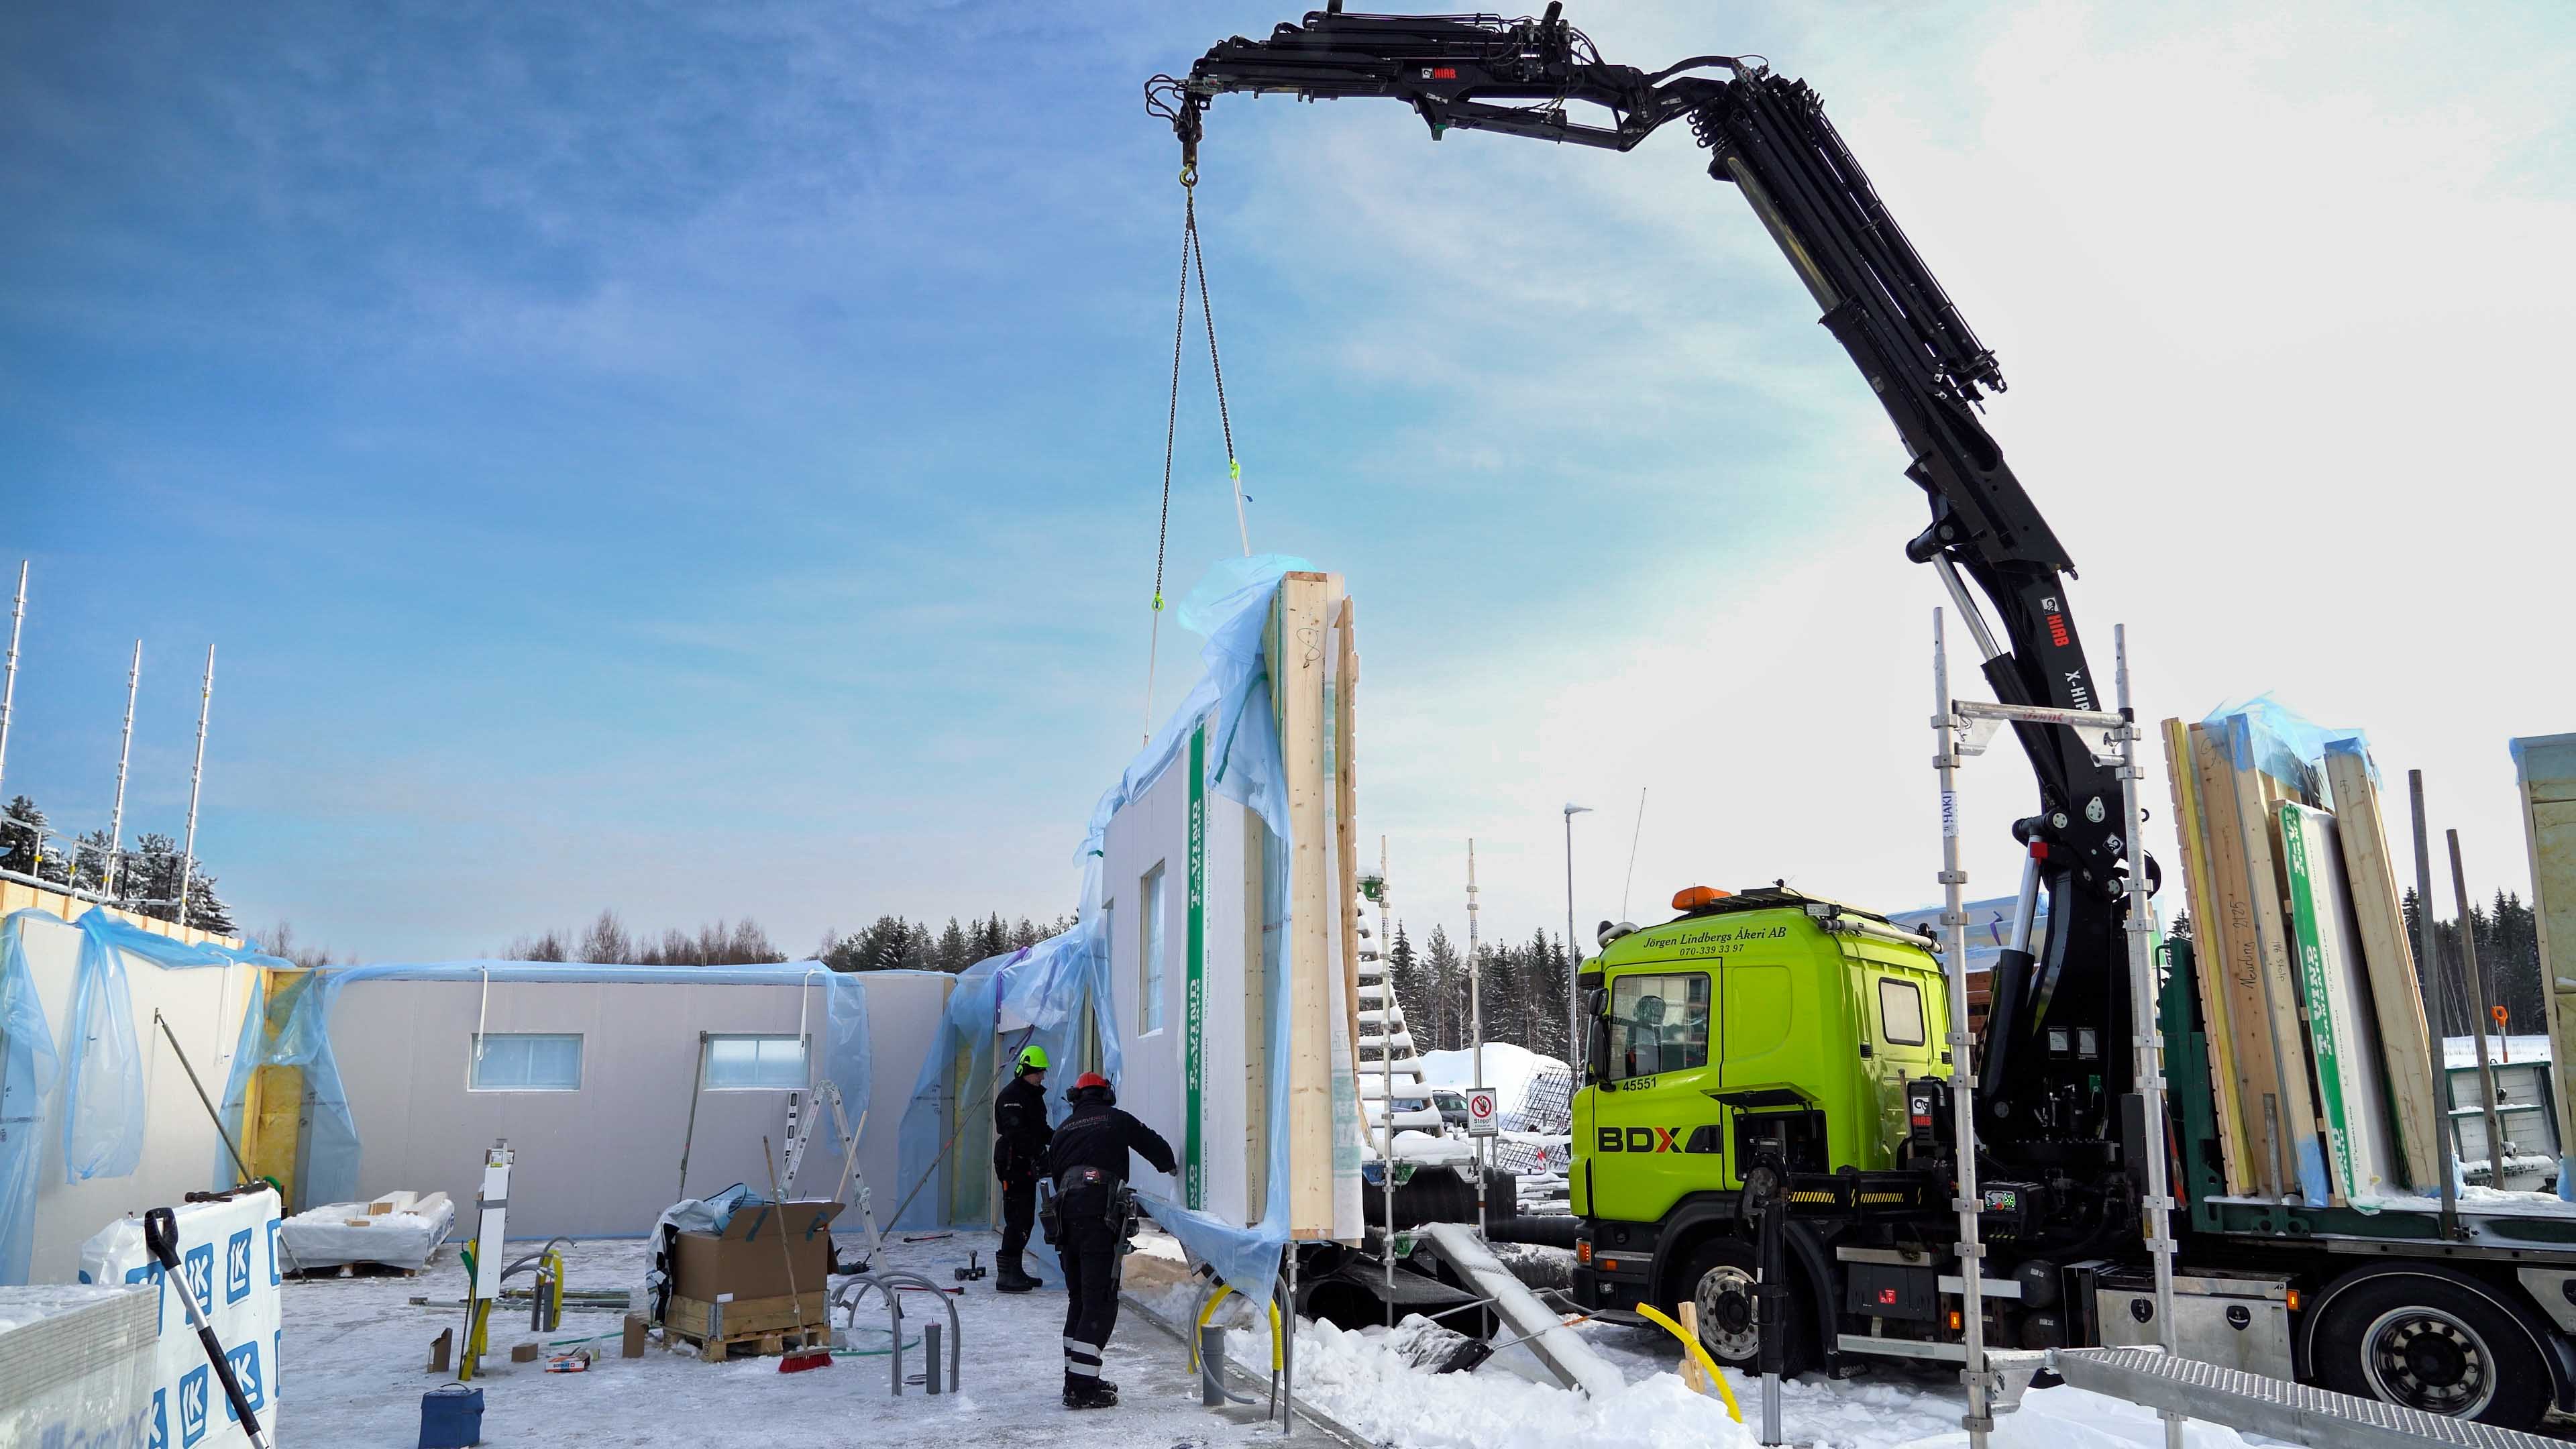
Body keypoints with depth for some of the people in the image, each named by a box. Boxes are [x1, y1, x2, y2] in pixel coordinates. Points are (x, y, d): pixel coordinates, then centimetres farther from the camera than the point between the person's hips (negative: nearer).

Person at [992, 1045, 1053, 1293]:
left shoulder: (1034, 1095, 19)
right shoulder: (1010, 1096, -13)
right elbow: (1017, 1133, -25)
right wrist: (1040, 1155, -33)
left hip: (1027, 1165, 10)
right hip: (1013, 1163, -10)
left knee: (1026, 1219, 13)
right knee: (1018, 1219, -12)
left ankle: (1015, 1271, 22)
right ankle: (1005, 1275, -10)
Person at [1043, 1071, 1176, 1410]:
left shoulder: (1063, 1130, 23)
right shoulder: (1117, 1120, 12)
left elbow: (1055, 1173, 20)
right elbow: (1154, 1145, 16)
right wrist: (1168, 1165, 36)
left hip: (1066, 1212, 6)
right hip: (1101, 1213, -6)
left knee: (1079, 1298, 16)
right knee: (1100, 1300, -6)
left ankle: (1076, 1379, 20)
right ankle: (1083, 1387, -11)